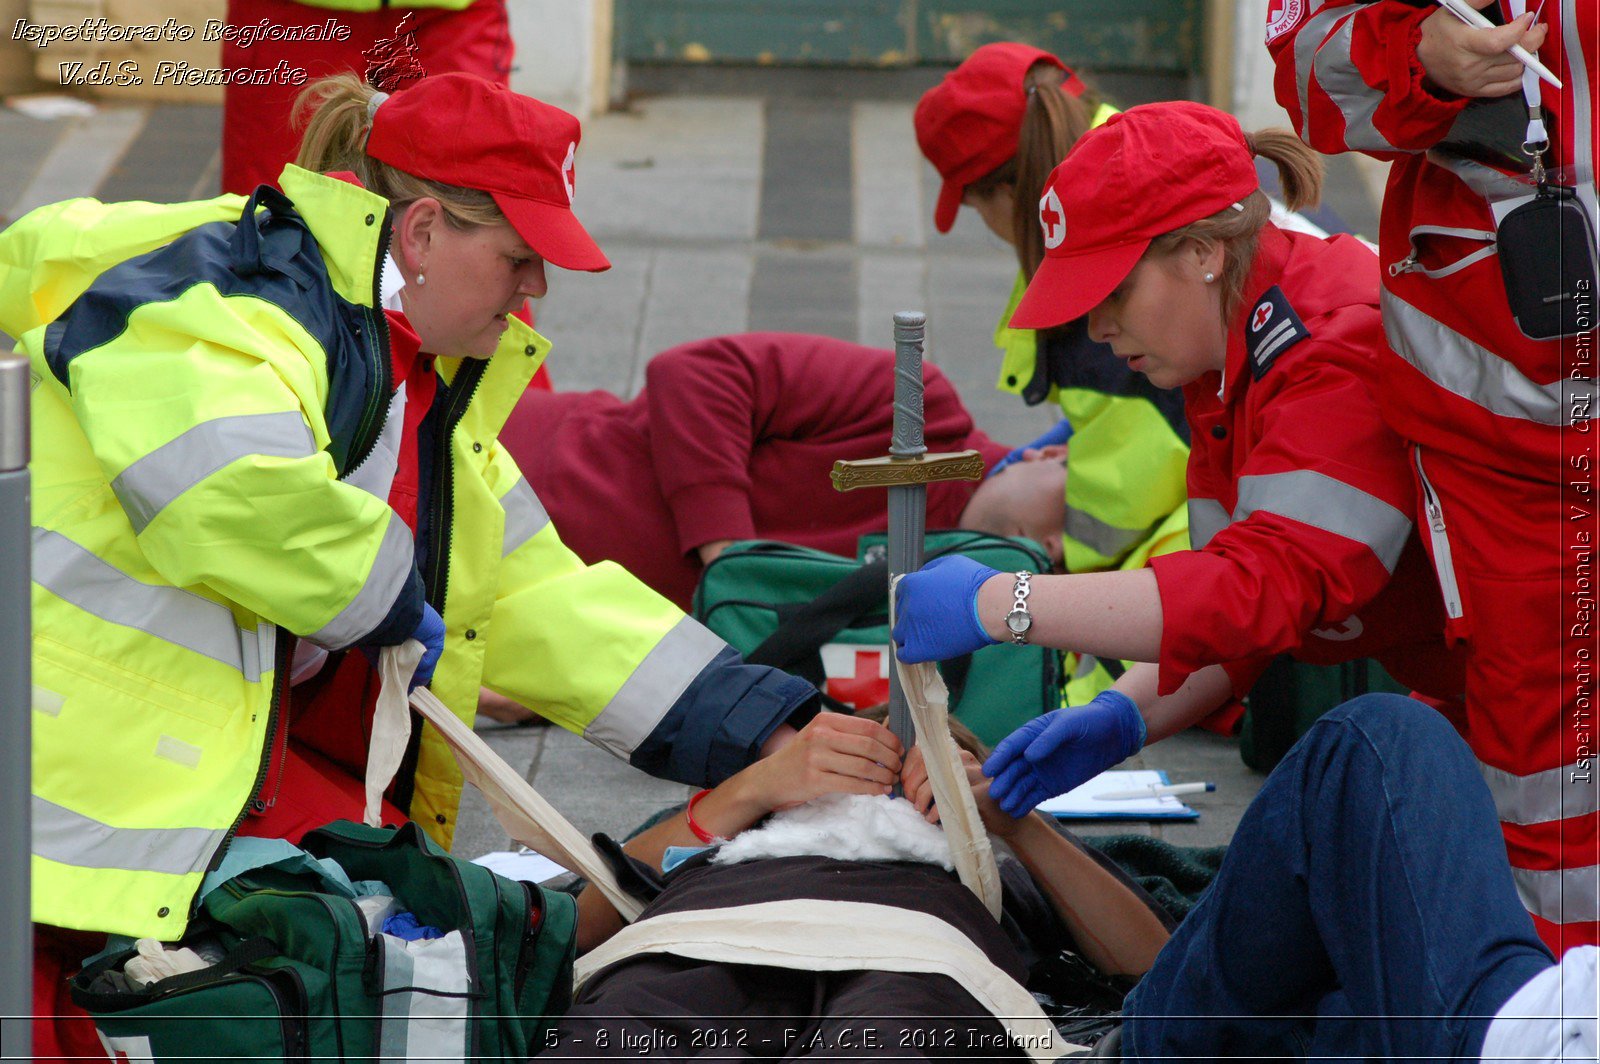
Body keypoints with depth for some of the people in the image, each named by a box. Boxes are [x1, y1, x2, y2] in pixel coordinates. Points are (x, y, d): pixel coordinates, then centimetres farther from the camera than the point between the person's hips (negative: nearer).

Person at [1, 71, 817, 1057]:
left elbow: (543, 599, 18)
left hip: (271, 741, 9)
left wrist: (769, 739, 11)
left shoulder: (436, 387, 18)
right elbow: (235, 486, -33)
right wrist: (392, 602, -16)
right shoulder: (226, 288, -13)